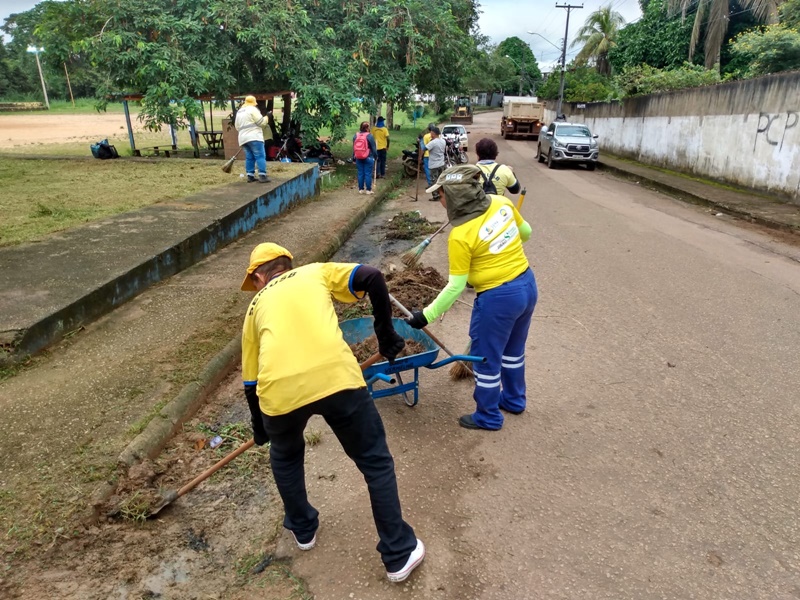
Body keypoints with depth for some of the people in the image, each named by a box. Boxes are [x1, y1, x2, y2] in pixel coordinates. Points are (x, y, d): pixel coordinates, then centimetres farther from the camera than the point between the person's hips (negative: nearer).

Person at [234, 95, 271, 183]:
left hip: (243, 138, 8)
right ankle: (262, 176, -18)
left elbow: (237, 126, 26)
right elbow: (261, 122, -8)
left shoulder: (239, 112, 22)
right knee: (260, 156, -10)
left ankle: (250, 176, 5)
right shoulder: (253, 109, -4)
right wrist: (266, 117, 8)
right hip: (254, 137, -8)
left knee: (249, 157, 10)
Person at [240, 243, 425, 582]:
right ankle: (399, 555, 30)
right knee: (376, 462, 19)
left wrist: (260, 429, 48)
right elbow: (371, 278, 8)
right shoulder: (315, 272, 27)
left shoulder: (256, 305, 29)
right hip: (336, 377, -1)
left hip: (279, 390, 2)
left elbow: (251, 383, 33)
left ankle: (303, 530, 52)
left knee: (284, 457, 35)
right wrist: (386, 333, 18)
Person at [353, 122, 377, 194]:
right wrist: (375, 156, 5)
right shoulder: (369, 136, -12)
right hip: (368, 158, -4)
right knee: (368, 174, 2)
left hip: (358, 158, 4)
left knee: (360, 173, 10)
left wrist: (354, 156, 17)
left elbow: (354, 148, 9)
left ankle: (361, 189, 15)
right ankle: (368, 190, 6)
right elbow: (373, 148, -8)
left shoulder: (355, 136, 2)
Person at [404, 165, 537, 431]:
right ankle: (514, 400, 47)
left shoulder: (461, 236, -21)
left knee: (486, 358, 13)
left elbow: (455, 287, -16)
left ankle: (488, 417, 31)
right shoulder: (501, 203, -4)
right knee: (513, 349, 27)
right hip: (527, 285, 8)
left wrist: (427, 315, -7)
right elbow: (526, 232, 12)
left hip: (498, 298, -8)